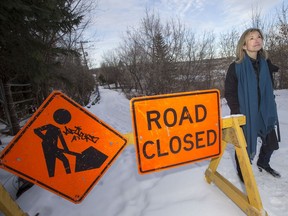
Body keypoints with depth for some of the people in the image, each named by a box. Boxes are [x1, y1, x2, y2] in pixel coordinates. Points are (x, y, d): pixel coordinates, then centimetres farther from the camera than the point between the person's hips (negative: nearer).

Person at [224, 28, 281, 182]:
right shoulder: (236, 67, -12)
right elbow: (229, 93, -10)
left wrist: (270, 108, 11)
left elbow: (270, 87, 15)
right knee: (244, 145, 5)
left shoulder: (266, 64, 4)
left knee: (271, 142, 16)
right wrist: (237, 112, -13)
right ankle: (242, 172, 31)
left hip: (264, 113, 6)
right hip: (244, 114, -5)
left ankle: (263, 163, 46)